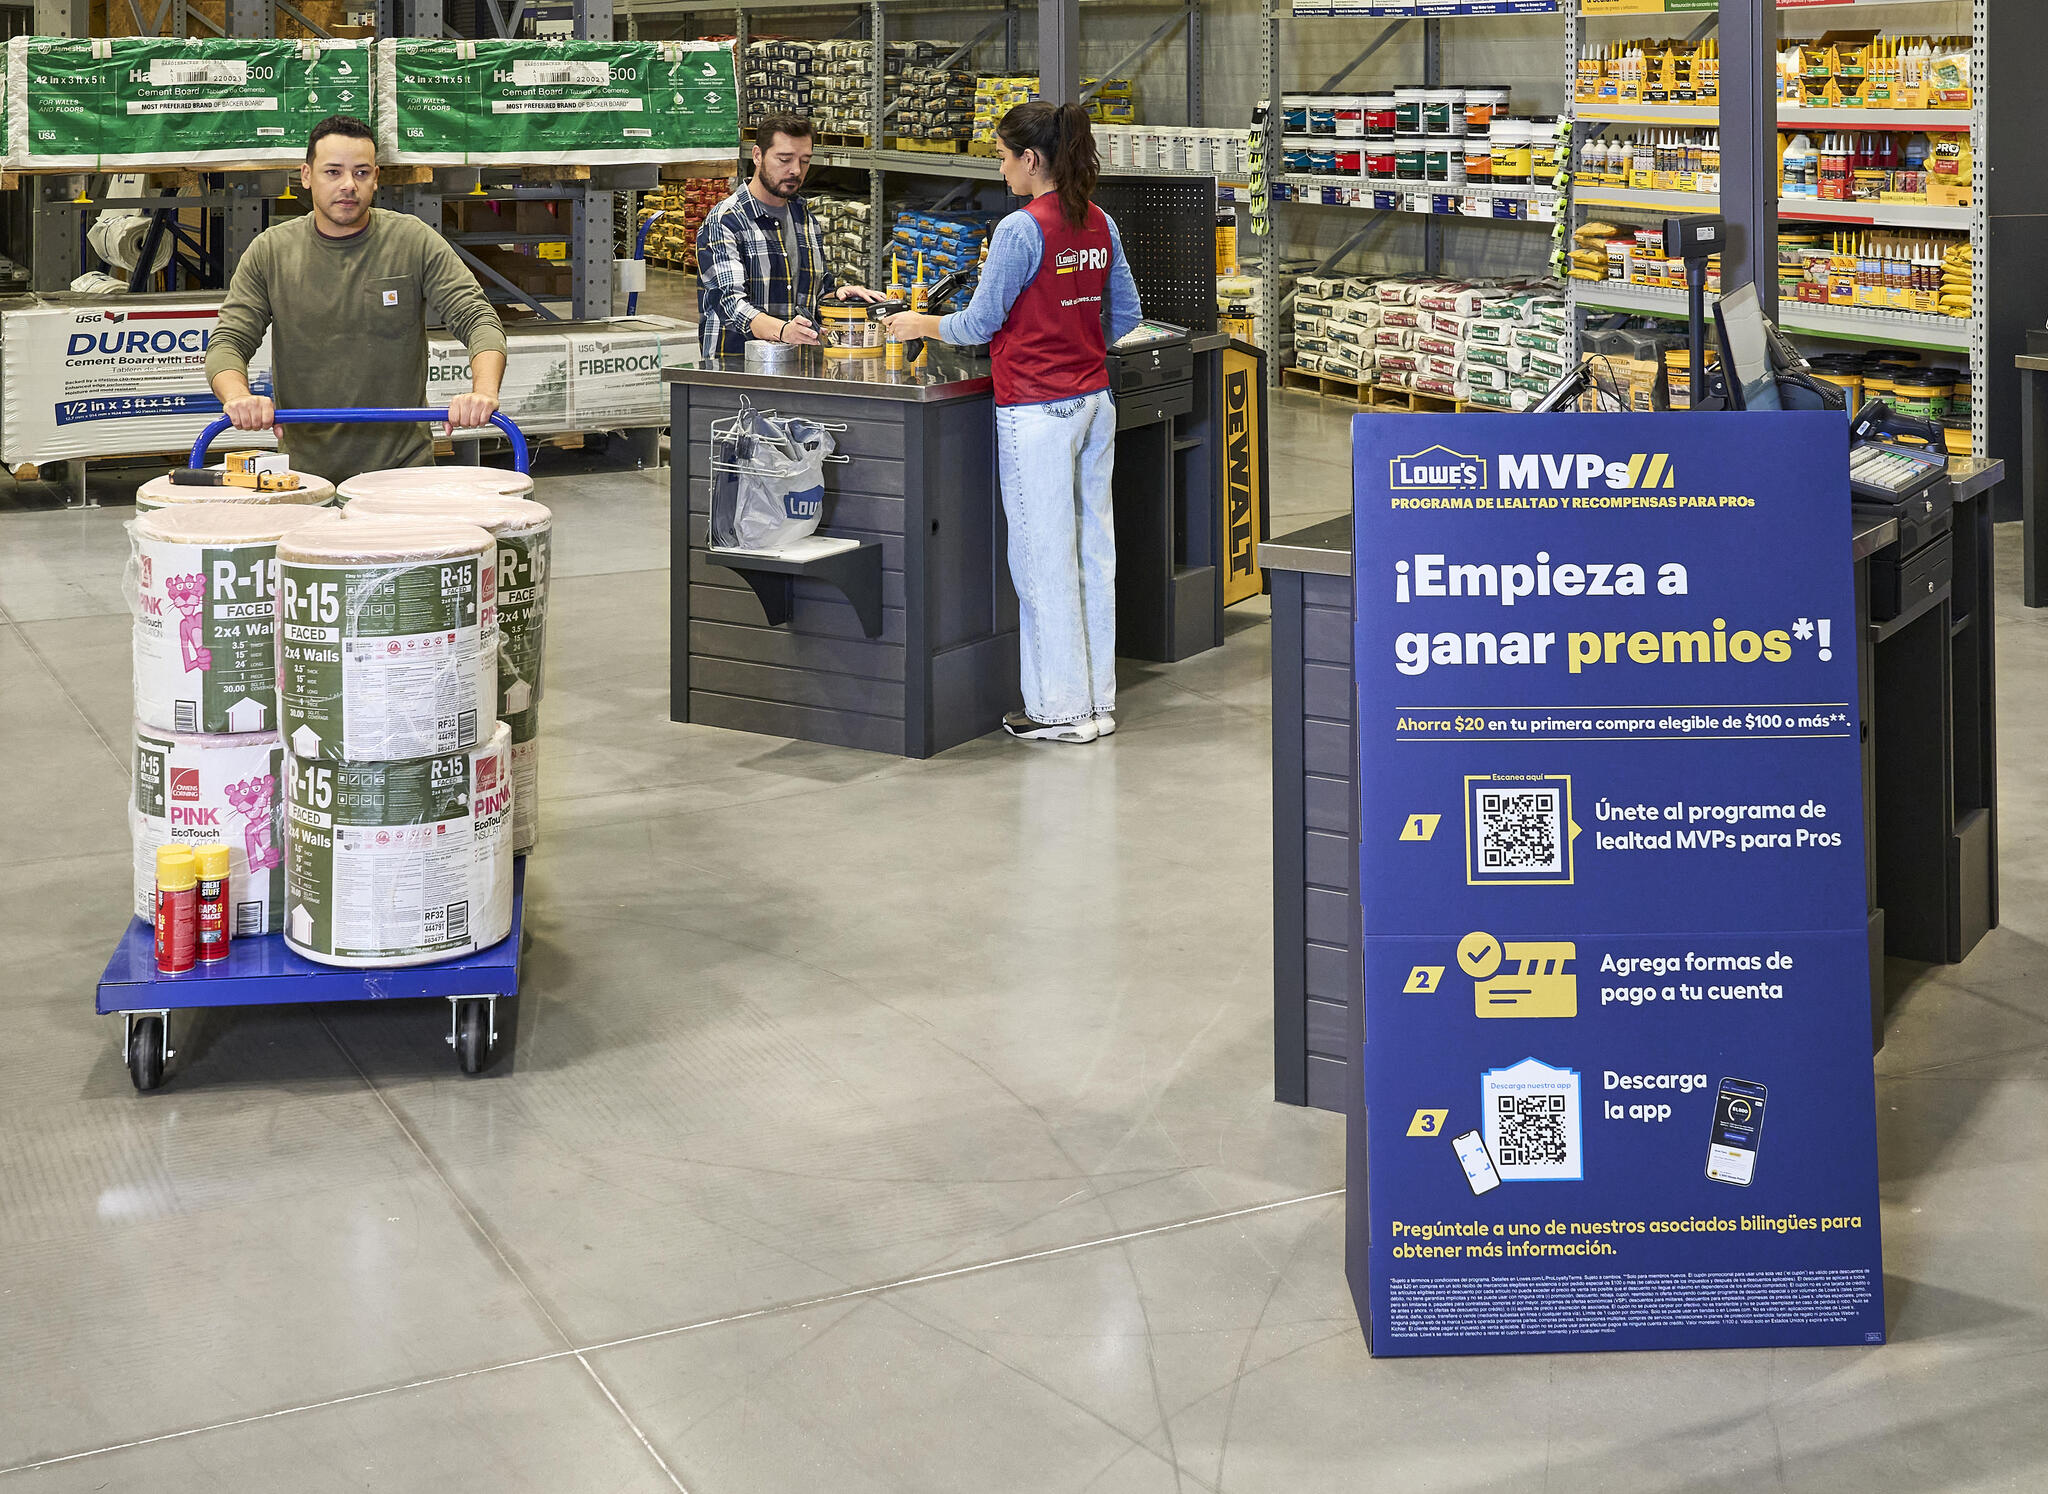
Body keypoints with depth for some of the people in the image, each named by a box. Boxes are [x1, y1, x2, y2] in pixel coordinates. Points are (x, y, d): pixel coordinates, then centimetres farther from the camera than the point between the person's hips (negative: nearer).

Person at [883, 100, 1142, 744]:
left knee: (1045, 558, 0)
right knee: (1092, 548, 11)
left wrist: (920, 324, 8)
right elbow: (1126, 315, 13)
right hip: (1094, 400, 8)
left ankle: (1061, 709, 6)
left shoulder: (1021, 230, -15)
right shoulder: (1100, 225, 6)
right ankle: (1099, 700, 18)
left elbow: (980, 323, -9)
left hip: (1036, 412, -7)